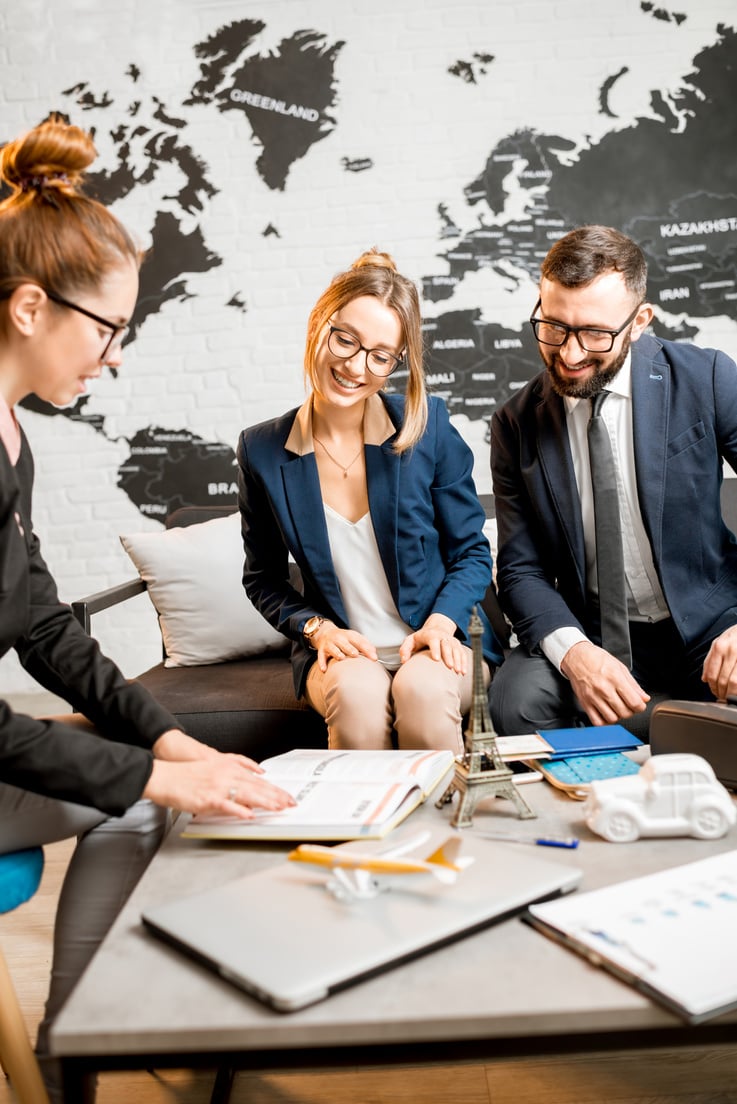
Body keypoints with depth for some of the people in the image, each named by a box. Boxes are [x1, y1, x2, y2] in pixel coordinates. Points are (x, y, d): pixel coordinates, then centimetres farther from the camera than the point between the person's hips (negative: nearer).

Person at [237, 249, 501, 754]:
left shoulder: (428, 425, -4)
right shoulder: (263, 451, -2)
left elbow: (472, 552, 3)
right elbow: (264, 578, 10)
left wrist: (442, 621, -13)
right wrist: (316, 628, -7)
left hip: (439, 642, 0)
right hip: (339, 652, 1)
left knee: (423, 690, -32)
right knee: (357, 694, -32)